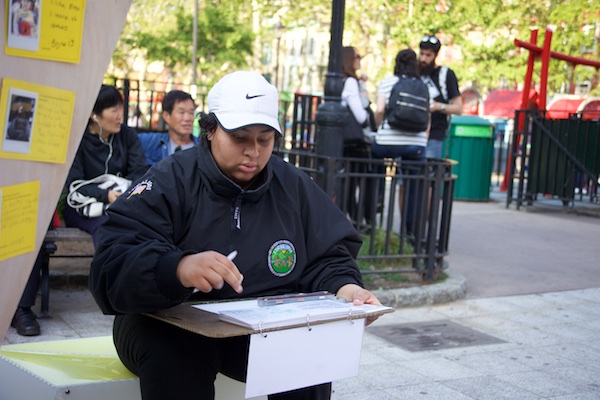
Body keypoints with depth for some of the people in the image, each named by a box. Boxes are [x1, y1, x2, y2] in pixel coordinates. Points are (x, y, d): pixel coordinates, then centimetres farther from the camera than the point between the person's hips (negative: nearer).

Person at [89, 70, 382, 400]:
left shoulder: (293, 185, 6)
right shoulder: (169, 181, -9)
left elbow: (327, 259, 9)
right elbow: (111, 263, -22)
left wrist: (344, 287, -16)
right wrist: (177, 268, -43)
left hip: (264, 330, 4)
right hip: (170, 327, -3)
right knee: (172, 349, -35)